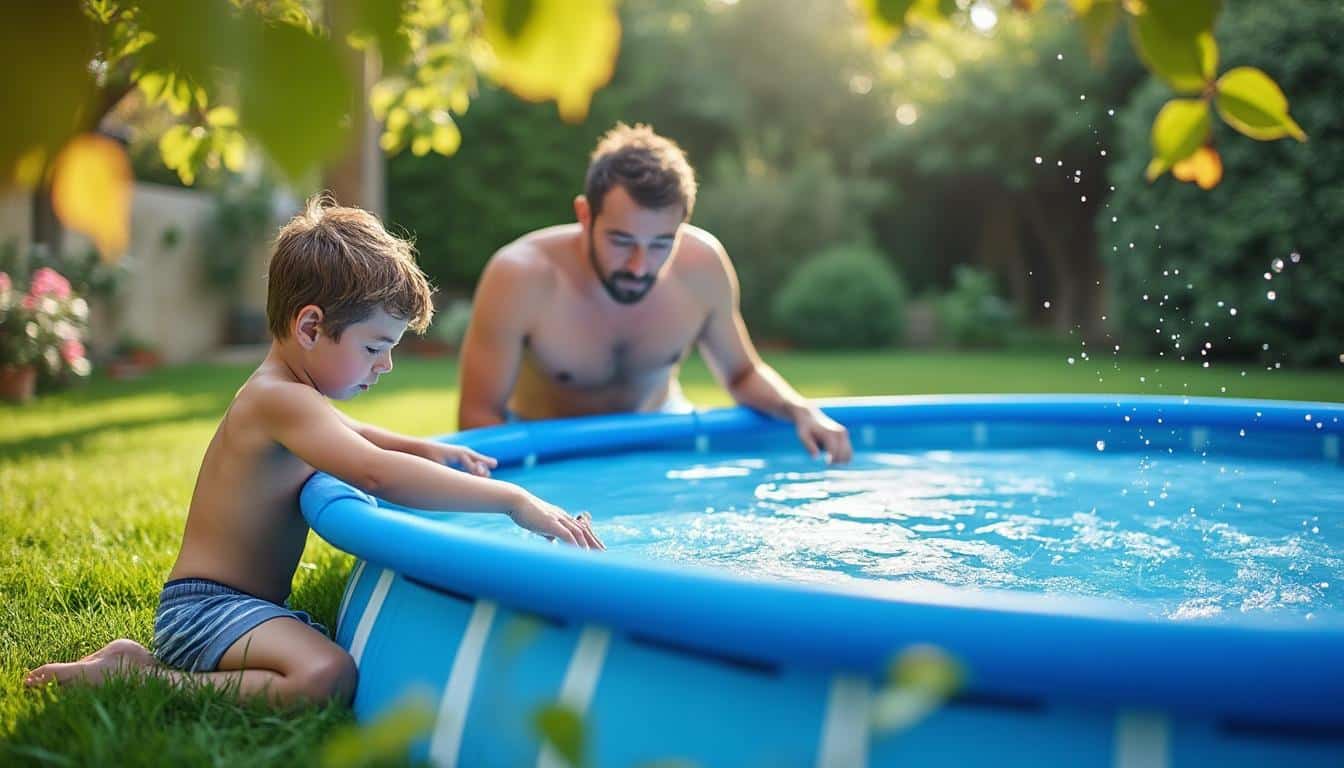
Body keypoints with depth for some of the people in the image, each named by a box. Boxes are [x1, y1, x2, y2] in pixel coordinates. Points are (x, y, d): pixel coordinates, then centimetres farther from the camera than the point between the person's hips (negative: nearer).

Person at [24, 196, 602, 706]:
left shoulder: (290, 392, 13)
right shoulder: (282, 400, -21)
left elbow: (346, 435, 35)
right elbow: (375, 473, -38)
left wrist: (424, 449, 17)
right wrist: (511, 499, -39)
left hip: (249, 604, 11)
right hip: (207, 606, -11)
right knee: (326, 677, -33)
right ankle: (134, 677, -13)